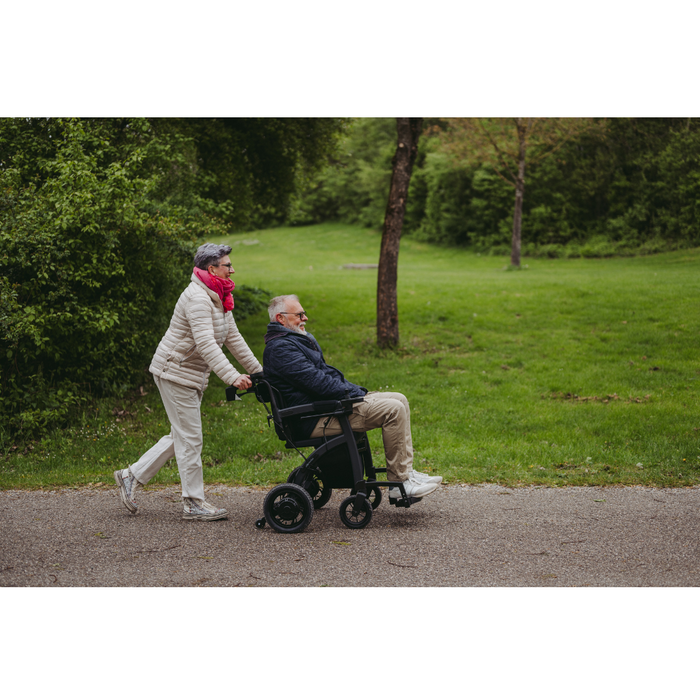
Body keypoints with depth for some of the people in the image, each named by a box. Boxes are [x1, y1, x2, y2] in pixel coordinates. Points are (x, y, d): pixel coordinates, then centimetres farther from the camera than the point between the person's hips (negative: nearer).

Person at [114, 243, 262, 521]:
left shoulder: (218, 298, 10)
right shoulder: (197, 298, -22)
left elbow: (233, 338, 14)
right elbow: (205, 343, -31)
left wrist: (259, 372, 11)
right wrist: (232, 376, -38)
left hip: (193, 374, 10)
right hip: (175, 371, -10)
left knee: (180, 435, 14)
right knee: (190, 438, -4)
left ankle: (132, 476, 24)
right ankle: (194, 504, 4)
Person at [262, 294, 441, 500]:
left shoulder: (301, 340, 22)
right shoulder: (280, 348, -14)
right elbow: (315, 381, -21)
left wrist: (357, 391, 10)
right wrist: (355, 395, -15)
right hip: (314, 420, -11)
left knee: (399, 400, 6)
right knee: (393, 410, -19)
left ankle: (406, 472, 2)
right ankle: (399, 482, -14)